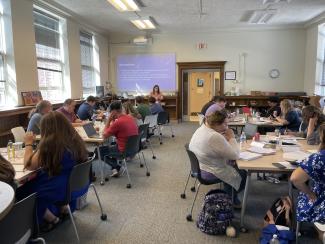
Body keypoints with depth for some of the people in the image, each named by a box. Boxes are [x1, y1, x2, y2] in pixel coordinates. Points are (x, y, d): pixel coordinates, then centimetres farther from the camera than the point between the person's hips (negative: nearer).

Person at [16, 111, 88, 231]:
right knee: (33, 182, 28)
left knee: (21, 191, 14)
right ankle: (63, 208, 25)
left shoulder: (48, 143, -23)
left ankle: (52, 218, 20)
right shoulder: (75, 139, -4)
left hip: (60, 190, -7)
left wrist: (28, 143, 1)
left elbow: (29, 166, -9)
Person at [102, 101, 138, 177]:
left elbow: (105, 135, -10)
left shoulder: (118, 122, -22)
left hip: (124, 151, -8)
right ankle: (115, 168, 28)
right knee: (113, 145, 34)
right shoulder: (130, 118, 2)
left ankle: (115, 167, 7)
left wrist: (109, 120, -8)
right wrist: (113, 120, 5)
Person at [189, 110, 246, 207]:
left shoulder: (201, 129, -2)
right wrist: (232, 138, -13)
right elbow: (235, 155, -23)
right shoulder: (215, 137, -32)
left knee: (234, 165, 25)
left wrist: (226, 139, -5)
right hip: (212, 173, -9)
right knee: (243, 174, 15)